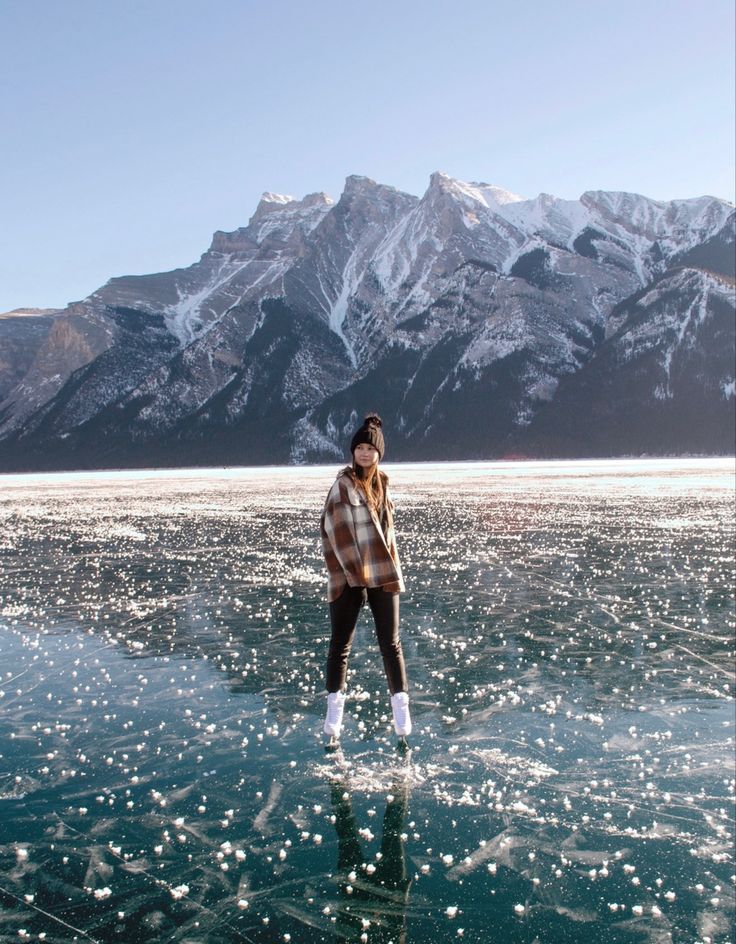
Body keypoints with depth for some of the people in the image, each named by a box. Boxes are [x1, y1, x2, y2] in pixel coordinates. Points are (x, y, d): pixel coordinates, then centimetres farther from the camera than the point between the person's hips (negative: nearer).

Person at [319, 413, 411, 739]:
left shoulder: (380, 482, 11)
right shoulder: (343, 484, -8)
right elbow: (337, 531, -13)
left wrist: (393, 566, 13)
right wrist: (353, 571, -15)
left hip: (383, 574, 5)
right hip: (349, 577, -5)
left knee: (390, 642, 6)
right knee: (340, 643, 3)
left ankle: (400, 706, 13)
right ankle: (334, 707, 12)